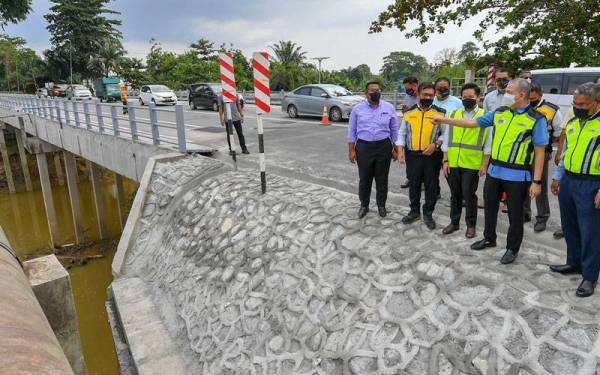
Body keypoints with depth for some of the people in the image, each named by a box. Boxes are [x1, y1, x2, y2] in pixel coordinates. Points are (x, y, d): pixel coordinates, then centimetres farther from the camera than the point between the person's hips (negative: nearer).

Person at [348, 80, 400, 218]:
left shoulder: (389, 107, 2)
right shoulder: (357, 109, 1)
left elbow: (394, 130, 7)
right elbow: (352, 131, 4)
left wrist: (395, 148, 6)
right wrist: (351, 150, 1)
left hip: (384, 147, 0)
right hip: (363, 147, 0)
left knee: (382, 179, 11)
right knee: (364, 179, 9)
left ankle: (381, 205, 29)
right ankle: (364, 205, 27)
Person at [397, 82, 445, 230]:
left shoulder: (440, 113, -2)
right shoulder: (409, 112, 4)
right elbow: (402, 133, 9)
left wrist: (435, 144, -16)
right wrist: (400, 150, -1)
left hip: (432, 155, -2)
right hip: (412, 155, 2)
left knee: (431, 185, 8)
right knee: (413, 184, 13)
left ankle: (428, 213, 24)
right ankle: (414, 211, 30)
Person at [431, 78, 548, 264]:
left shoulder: (536, 119, -10)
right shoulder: (499, 113, 5)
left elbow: (540, 152, -10)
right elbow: (472, 122, 8)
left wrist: (537, 181, -13)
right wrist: (444, 120, 3)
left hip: (517, 175, -5)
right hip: (494, 171, 5)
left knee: (515, 214, 8)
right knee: (490, 207, 18)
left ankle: (512, 249, 26)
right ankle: (489, 238, 38)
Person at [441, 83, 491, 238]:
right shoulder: (453, 115, 8)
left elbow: (488, 143, -2)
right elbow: (446, 140, 9)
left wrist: (484, 164, -6)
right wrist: (445, 161, 4)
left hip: (472, 164, -3)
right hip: (453, 163, 3)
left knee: (469, 194, 3)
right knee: (455, 194, 13)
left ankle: (471, 225, 19)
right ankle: (454, 222, 26)